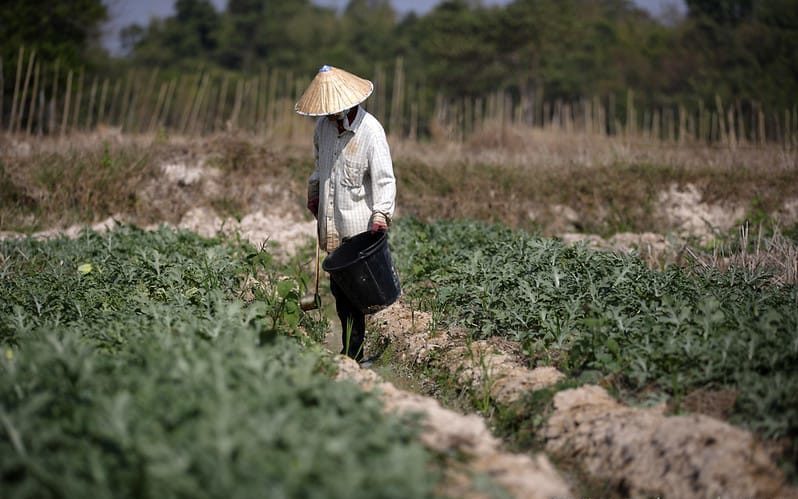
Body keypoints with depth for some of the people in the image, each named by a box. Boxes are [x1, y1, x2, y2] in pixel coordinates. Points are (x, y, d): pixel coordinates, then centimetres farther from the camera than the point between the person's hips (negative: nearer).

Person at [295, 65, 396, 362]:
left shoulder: (370, 131, -13)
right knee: (338, 286, 8)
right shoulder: (324, 125, 7)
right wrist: (313, 192, 27)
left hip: (359, 226, -6)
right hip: (332, 223, 6)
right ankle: (351, 351, 16)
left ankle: (352, 353, 1)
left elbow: (384, 178, -16)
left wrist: (381, 214, -25)